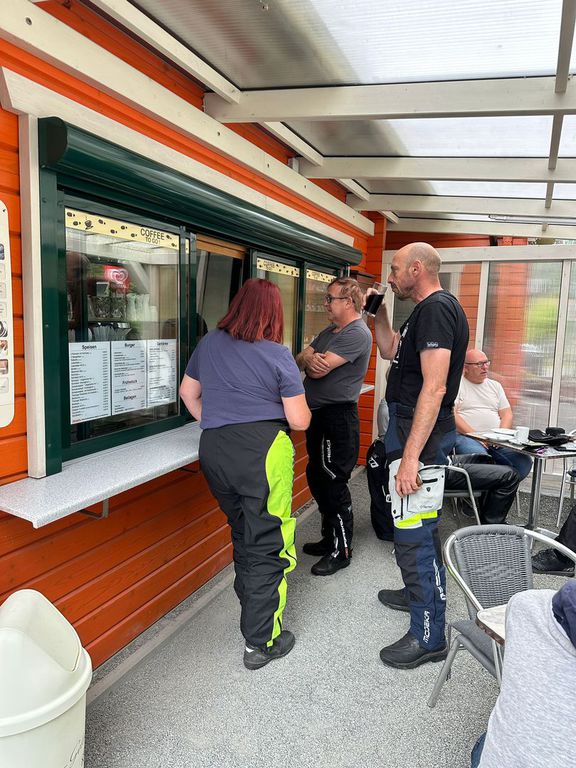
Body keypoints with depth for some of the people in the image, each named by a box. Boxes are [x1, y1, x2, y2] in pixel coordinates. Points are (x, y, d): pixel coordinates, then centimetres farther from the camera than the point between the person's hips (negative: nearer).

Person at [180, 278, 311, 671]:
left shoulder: (209, 343, 9)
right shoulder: (277, 355, -6)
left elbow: (188, 392, 20)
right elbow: (300, 420, -6)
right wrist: (298, 406, 15)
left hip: (213, 450, 6)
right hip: (262, 451, -6)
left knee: (243, 533, 24)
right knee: (268, 545, 6)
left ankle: (252, 611, 43)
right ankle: (261, 642, 15)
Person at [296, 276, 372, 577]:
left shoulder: (357, 334, -15)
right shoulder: (330, 331, 16)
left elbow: (319, 370, -22)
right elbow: (301, 360, 9)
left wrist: (309, 360, 0)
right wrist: (308, 357, -15)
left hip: (337, 418, -10)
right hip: (319, 415, 10)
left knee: (333, 485, -2)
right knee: (317, 478, 17)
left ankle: (341, 551, 14)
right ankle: (330, 538, 33)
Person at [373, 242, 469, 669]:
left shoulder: (437, 309, -18)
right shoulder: (427, 310, 15)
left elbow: (434, 386, -26)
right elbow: (391, 352, 25)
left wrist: (411, 456, -29)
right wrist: (379, 313, 13)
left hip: (421, 434, -11)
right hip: (408, 426, 11)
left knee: (414, 534, -4)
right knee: (413, 528, 23)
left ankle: (428, 637, 10)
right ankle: (417, 593, 43)